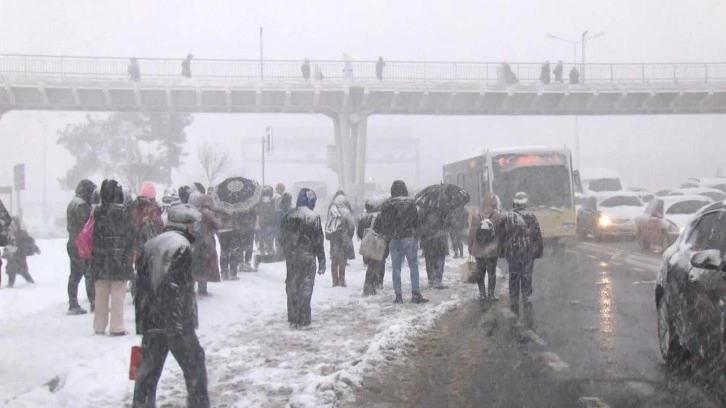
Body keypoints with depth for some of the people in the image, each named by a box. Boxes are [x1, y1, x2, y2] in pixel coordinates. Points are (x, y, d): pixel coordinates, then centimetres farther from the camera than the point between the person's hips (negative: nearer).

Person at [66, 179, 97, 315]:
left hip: (72, 243, 10)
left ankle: (73, 305, 12)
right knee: (90, 274, -7)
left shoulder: (72, 203, 17)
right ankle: (94, 303, -6)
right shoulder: (82, 205, -15)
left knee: (75, 275, 10)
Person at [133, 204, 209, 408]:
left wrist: (141, 321, 18)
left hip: (151, 321, 7)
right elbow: (178, 287, -19)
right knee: (195, 369, 5)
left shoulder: (149, 245, 13)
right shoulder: (181, 246, -11)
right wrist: (181, 322, -18)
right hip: (176, 322, -7)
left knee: (147, 371, 12)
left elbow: (141, 286, 14)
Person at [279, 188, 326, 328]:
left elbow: (282, 238, 8)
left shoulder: (287, 216, 3)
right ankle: (303, 320, 4)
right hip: (307, 258, -4)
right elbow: (319, 242, -10)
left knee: (292, 287, 12)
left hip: (291, 258, 4)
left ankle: (292, 319, 16)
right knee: (305, 288, 3)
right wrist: (322, 262, -4)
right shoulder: (313, 217, -11)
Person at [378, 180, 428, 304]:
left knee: (396, 267, 7)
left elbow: (383, 223, 5)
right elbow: (416, 220, 3)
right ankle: (415, 294, -1)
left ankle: (398, 295, 5)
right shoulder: (410, 202, -3)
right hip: (408, 238, -2)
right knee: (413, 266, 3)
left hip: (393, 239, 2)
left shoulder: (385, 205, 2)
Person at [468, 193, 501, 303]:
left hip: (478, 250, 2)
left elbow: (471, 233, -2)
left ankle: (482, 295, 17)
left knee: (480, 272, 14)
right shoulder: (497, 217, -14)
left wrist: (470, 246, 10)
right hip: (492, 250, -2)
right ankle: (490, 295, 15)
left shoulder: (476, 216, -9)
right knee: (491, 272, 11)